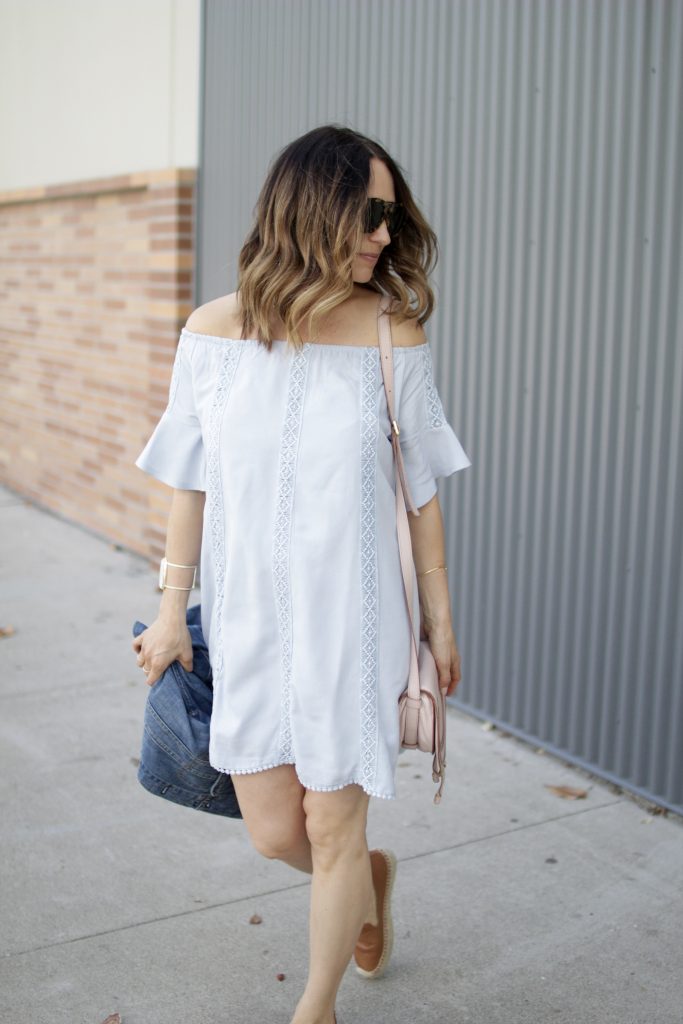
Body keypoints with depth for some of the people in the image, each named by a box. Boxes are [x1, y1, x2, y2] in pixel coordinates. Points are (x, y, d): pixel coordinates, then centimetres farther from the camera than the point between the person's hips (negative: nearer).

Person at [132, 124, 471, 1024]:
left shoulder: (395, 336, -8)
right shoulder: (214, 333, -4)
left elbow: (421, 490, -2)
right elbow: (189, 483, 3)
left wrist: (439, 616, 3)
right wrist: (172, 611, 6)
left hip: (353, 620, -2)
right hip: (248, 618, 2)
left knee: (331, 831, 9)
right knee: (274, 834, 11)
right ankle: (371, 876, 47)